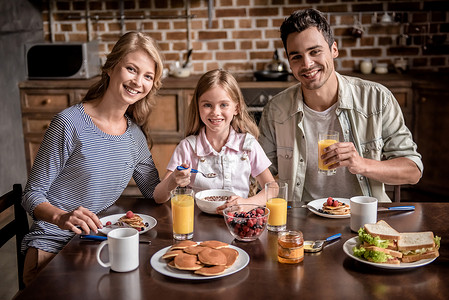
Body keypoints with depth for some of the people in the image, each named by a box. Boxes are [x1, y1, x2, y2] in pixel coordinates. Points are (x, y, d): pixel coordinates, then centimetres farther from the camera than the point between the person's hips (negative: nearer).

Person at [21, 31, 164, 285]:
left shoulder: (135, 133, 4)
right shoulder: (70, 123, -15)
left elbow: (152, 191, 13)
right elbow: (33, 195, -11)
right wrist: (62, 217, -31)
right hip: (53, 244, -5)